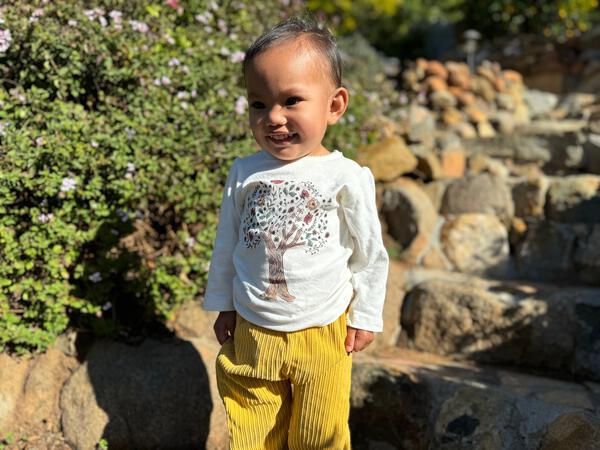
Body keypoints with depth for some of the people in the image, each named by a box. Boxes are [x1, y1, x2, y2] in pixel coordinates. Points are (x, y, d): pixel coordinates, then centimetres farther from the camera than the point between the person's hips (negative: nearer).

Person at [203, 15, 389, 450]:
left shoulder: (347, 178, -12)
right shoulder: (245, 173, -6)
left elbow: (370, 255, -3)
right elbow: (227, 243, 6)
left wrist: (365, 317, 1)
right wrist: (223, 306, 11)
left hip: (323, 333, -2)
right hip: (252, 330, 2)